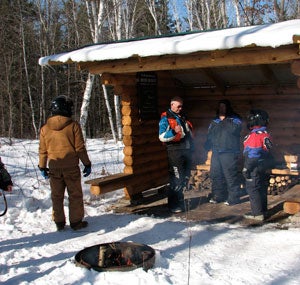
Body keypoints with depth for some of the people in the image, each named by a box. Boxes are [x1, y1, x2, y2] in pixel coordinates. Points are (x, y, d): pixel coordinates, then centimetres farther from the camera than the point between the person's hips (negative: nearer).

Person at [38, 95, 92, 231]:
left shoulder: (45, 128, 2)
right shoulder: (73, 125, -9)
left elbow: (42, 150, 6)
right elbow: (80, 148, -8)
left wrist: (42, 167, 17)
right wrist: (87, 164, 2)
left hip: (54, 168, 3)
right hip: (71, 167, -3)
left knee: (57, 196, 13)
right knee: (75, 195, 8)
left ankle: (59, 222, 20)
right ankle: (76, 222, 12)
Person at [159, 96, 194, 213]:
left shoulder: (183, 117, 19)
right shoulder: (166, 118, -4)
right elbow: (162, 136, -13)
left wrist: (191, 147, 24)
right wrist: (174, 131, -28)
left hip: (186, 151, 8)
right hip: (175, 152, -8)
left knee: (185, 178, 13)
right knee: (176, 179, -9)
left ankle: (180, 201, 26)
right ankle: (174, 205, -1)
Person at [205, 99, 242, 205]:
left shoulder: (234, 119, 1)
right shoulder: (215, 121, 19)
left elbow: (235, 129, -19)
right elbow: (209, 135, 23)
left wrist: (225, 120, -12)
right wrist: (207, 146, 11)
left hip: (229, 153, -6)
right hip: (216, 152, 7)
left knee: (231, 175, -8)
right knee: (216, 175, 9)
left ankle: (233, 198, -1)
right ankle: (218, 196, 20)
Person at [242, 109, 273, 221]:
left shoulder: (254, 136, -20)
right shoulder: (266, 134, 8)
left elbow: (252, 155, -22)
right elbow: (268, 152, 13)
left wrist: (246, 168, -16)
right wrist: (266, 165, 21)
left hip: (254, 169, -9)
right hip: (263, 168, 9)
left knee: (252, 189, -2)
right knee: (262, 188, 16)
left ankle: (257, 213, 1)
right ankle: (263, 210, 26)